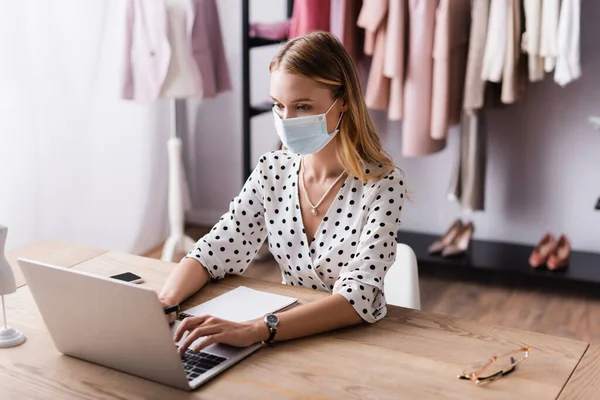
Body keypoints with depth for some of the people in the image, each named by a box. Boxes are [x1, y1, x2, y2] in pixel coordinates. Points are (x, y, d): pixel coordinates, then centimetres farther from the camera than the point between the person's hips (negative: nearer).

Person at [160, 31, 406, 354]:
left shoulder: (382, 184, -16)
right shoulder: (272, 171, -2)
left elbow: (359, 298, -25)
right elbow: (216, 251, 0)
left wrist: (254, 331, -37)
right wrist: (162, 304, -20)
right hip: (289, 339, 3)